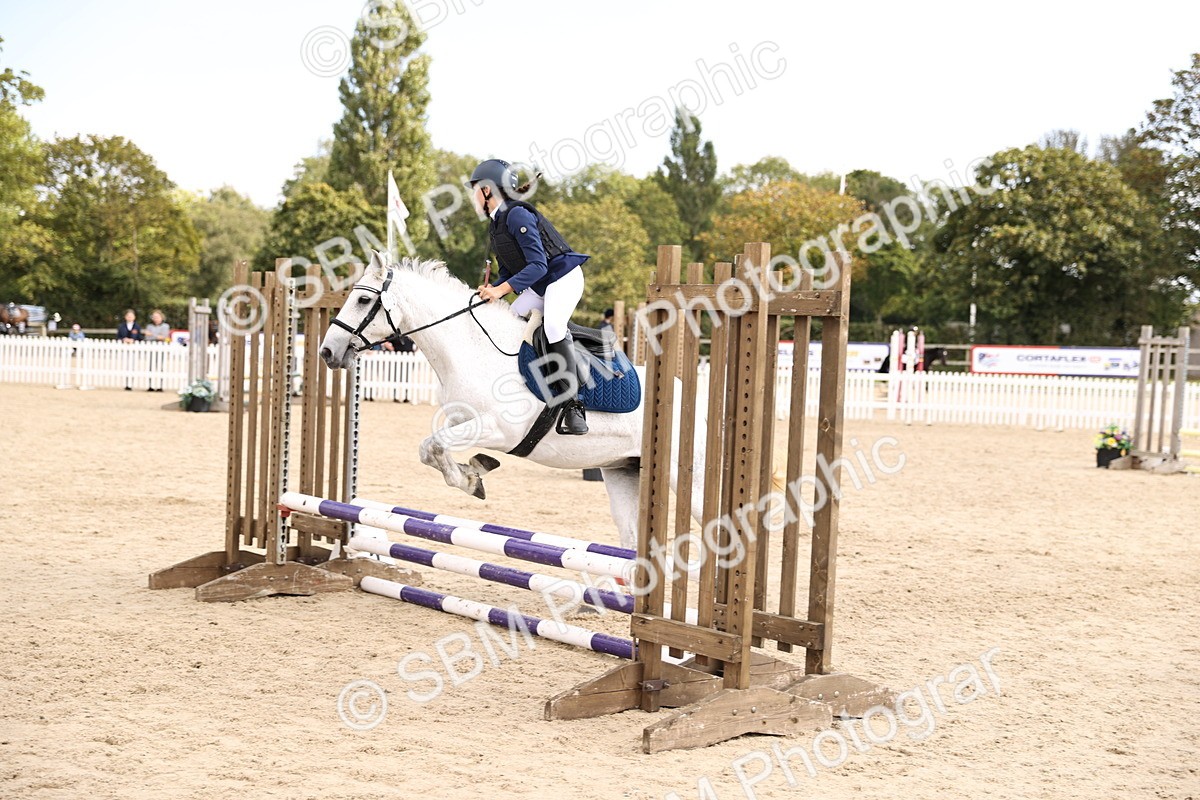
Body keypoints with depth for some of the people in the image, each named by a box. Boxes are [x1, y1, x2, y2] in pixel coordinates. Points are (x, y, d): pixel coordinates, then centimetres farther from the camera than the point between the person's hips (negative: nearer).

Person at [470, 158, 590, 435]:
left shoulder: (517, 215, -20)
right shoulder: (495, 226, 9)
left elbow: (537, 265, -26)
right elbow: (507, 271, 13)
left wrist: (502, 289, -30)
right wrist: (491, 290, -7)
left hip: (564, 277, -10)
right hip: (537, 286, 11)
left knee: (553, 325, -32)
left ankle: (572, 405, -30)